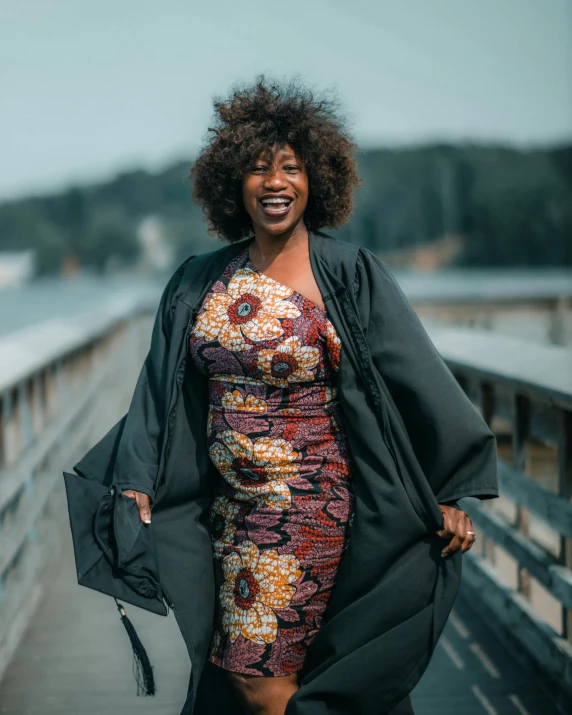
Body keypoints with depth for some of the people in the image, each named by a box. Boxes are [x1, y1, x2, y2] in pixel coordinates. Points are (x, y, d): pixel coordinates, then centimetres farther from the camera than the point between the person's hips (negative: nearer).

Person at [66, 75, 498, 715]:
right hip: (230, 508, 5)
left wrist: (447, 494, -8)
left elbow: (418, 379, -7)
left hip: (311, 511, -5)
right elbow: (161, 390, 10)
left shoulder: (350, 275, -8)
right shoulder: (200, 283, 6)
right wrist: (136, 483, 3)